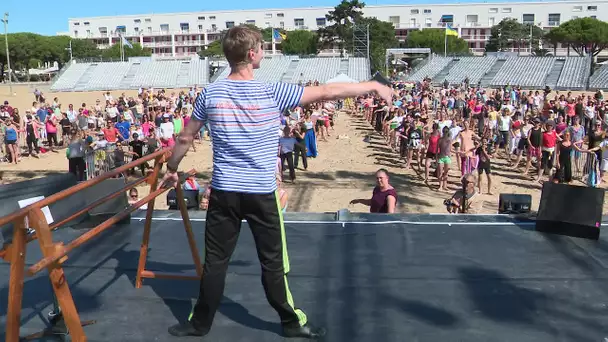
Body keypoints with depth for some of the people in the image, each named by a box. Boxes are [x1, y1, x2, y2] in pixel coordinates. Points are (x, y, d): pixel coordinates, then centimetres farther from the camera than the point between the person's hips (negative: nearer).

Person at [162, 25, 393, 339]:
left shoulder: (210, 94, -2)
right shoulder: (273, 93, -10)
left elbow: (185, 139, 7)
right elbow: (328, 92, -5)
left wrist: (171, 169, 25)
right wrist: (374, 86, 6)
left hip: (224, 192, 2)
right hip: (262, 193, -2)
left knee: (215, 261, 12)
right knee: (272, 262, 11)